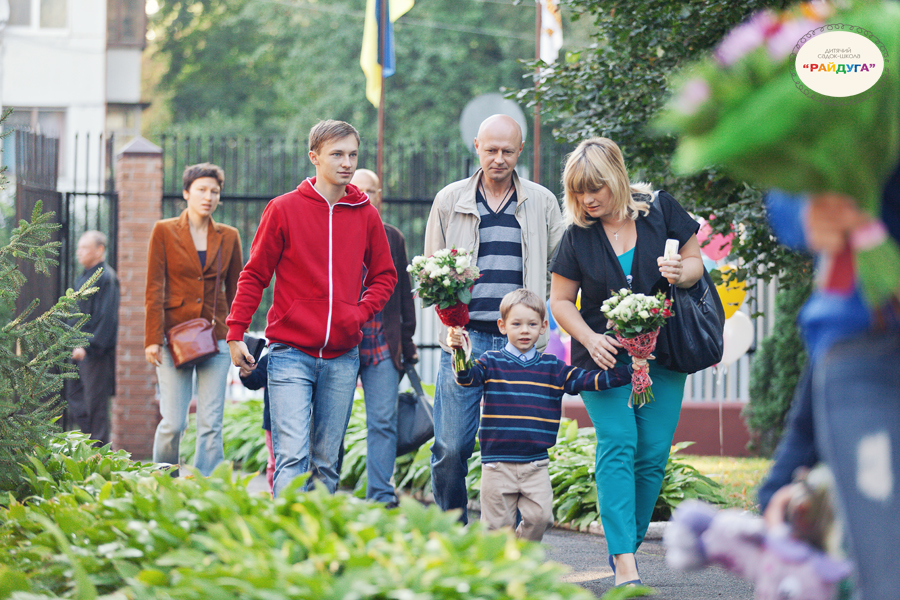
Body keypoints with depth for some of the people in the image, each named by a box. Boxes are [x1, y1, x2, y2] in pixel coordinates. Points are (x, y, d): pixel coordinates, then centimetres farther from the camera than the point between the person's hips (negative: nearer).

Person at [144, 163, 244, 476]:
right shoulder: (164, 232, 2)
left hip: (216, 339, 2)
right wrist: (152, 339, -7)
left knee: (211, 424, -3)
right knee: (173, 423, -6)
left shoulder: (228, 237, 9)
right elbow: (154, 290, -1)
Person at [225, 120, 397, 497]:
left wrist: (360, 314, 0)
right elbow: (255, 275, 3)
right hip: (291, 353, -3)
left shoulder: (366, 216, 8)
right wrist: (235, 333, -4)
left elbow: (384, 277, 18)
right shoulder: (284, 209, -1)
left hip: (342, 359, 4)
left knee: (326, 461, 7)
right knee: (292, 456, -13)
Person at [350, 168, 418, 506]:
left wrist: (407, 341, 15)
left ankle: (381, 495, -3)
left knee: (383, 421, -5)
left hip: (383, 343, 2)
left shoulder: (392, 238, 14)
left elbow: (404, 292, 18)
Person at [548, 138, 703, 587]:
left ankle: (625, 550, 10)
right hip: (606, 356, -1)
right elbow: (561, 300, 4)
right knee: (617, 444, -16)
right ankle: (623, 558, -23)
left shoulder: (659, 210, -2)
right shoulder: (577, 236, -2)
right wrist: (590, 338, -12)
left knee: (653, 454, -2)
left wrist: (682, 273, -17)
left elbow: (695, 261, 7)